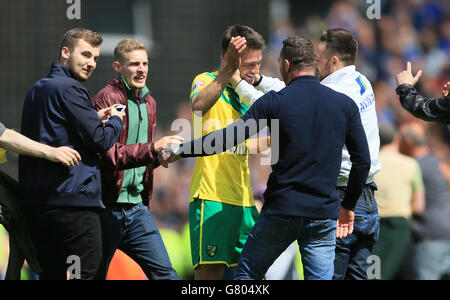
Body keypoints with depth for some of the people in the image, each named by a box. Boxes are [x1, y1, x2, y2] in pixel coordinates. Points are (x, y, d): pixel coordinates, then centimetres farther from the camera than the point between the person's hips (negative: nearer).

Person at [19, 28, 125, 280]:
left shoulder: (36, 90, 18)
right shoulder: (69, 89, -11)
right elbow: (100, 140, -12)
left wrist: (95, 119, 16)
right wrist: (115, 121, 8)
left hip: (36, 202, 9)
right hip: (74, 198, -9)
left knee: (52, 273, 11)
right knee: (87, 270, -8)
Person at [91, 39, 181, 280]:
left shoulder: (148, 103, 15)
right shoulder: (106, 99, -10)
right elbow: (108, 154, -22)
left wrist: (160, 156, 6)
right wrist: (153, 149, -29)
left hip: (137, 208, 7)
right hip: (107, 206, -7)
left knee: (165, 273, -3)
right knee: (95, 275, 2)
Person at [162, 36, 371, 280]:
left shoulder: (275, 102, -5)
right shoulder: (345, 105, 4)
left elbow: (228, 138, -7)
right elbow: (362, 161, 6)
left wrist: (179, 151, 3)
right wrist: (348, 206, 19)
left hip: (280, 213, -2)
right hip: (324, 214, 2)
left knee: (247, 272, 14)